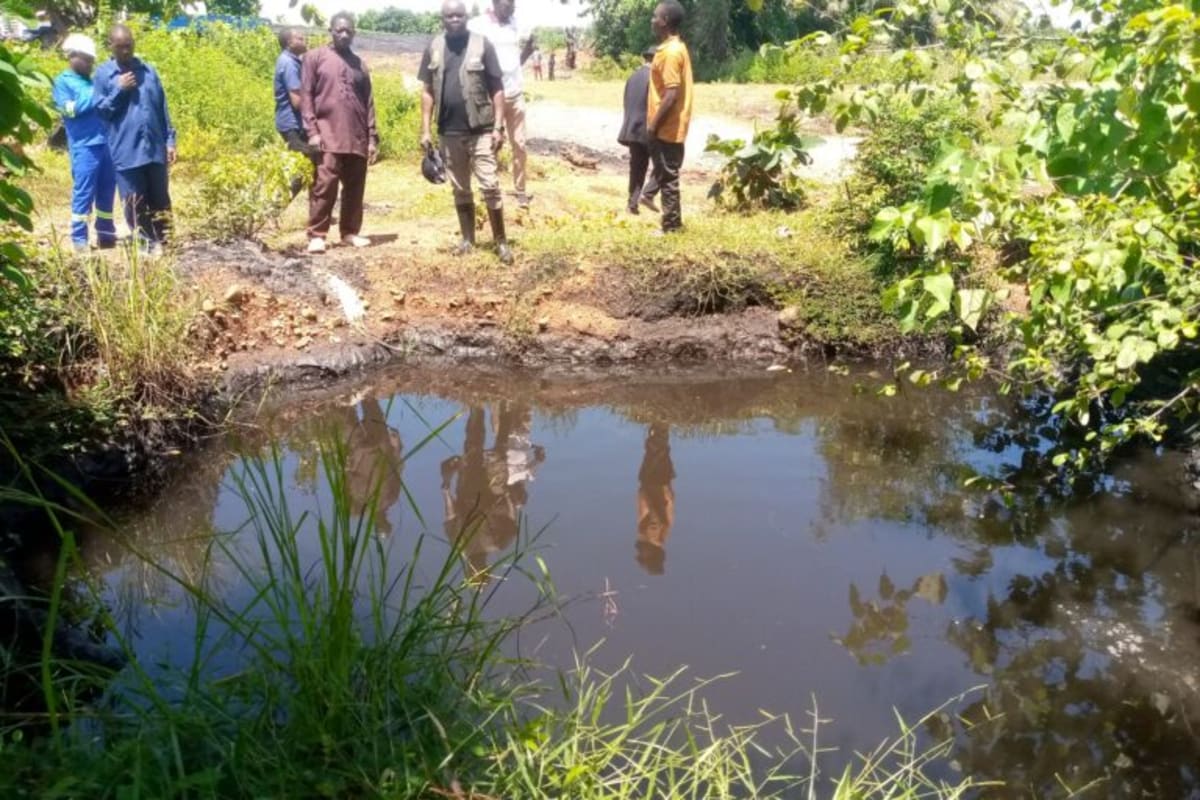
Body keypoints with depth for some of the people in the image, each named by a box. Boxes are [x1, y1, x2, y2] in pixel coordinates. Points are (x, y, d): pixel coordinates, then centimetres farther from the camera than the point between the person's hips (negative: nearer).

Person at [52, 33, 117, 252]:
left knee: (107, 191, 10)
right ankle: (79, 240, 1)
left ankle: (105, 233, 20)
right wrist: (95, 95, -13)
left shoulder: (91, 80, 20)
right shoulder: (62, 82, 2)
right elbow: (69, 108, -11)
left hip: (106, 143, 6)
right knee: (84, 193, -4)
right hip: (84, 147, -6)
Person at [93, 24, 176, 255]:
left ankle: (161, 242, 19)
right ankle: (146, 243, 11)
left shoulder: (148, 70, 9)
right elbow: (101, 111, 0)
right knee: (134, 204, 2)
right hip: (126, 152, -2)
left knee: (160, 200, 8)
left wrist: (170, 141, 6)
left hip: (155, 148, 2)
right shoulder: (103, 74, 2)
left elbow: (162, 108, 10)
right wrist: (119, 90, -12)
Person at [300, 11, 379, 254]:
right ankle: (317, 235, -6)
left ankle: (350, 232, 15)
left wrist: (372, 137, 8)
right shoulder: (315, 58, 6)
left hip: (358, 139, 4)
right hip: (328, 137, -4)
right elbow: (306, 96, 0)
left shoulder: (359, 64, 17)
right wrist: (312, 131, -10)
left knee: (355, 187, 5)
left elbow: (369, 102, 15)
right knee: (324, 185, -9)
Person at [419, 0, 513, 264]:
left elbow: (497, 89, -3)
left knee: (490, 187, -6)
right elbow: (428, 91, 9)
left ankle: (501, 242, 3)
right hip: (449, 132, 3)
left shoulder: (482, 45, -3)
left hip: (481, 130, -3)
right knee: (460, 190, 12)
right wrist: (426, 129, 3)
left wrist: (498, 127, -9)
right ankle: (467, 239, 23)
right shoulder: (434, 48, 5)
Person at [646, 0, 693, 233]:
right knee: (666, 175, 15)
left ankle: (671, 226, 3)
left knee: (667, 177, -3)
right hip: (671, 126, 10)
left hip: (666, 128, -10)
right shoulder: (676, 47, 13)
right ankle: (673, 222, 22)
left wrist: (653, 124, -19)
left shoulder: (670, 52, -18)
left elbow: (671, 94, -23)